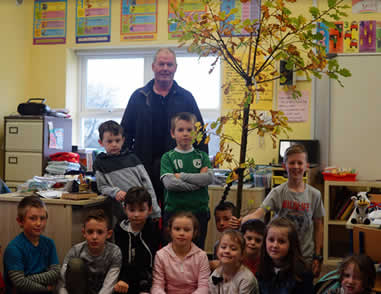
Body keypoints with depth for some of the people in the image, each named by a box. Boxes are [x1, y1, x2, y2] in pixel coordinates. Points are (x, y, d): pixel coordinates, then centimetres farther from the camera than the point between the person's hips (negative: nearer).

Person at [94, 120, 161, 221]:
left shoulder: (131, 158, 9)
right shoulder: (100, 163, 5)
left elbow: (147, 183, 7)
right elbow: (102, 187, 6)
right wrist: (115, 192, -16)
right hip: (123, 212, -2)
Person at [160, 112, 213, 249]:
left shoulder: (202, 156, 8)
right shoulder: (168, 157, 1)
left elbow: (209, 178, -9)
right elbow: (169, 183, -14)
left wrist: (182, 176, -12)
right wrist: (198, 182, -14)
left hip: (200, 211, 2)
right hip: (174, 211, -2)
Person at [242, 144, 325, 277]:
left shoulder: (314, 194, -3)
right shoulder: (278, 193, -7)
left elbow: (318, 226, 4)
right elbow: (258, 214, -19)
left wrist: (317, 257, 3)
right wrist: (240, 222, -39)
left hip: (306, 257, 1)